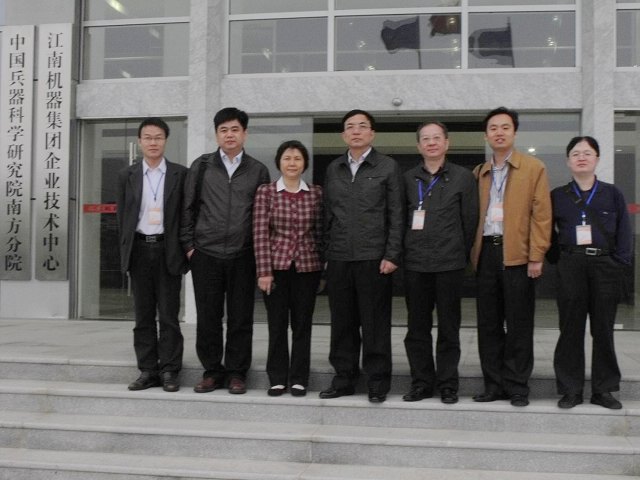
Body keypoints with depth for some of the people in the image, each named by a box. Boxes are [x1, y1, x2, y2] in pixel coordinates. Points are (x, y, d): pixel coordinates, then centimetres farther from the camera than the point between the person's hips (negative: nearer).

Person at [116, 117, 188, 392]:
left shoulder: (180, 174, 2)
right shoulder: (127, 176, 8)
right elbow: (122, 217, 9)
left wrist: (182, 250, -4)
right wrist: (126, 252, 3)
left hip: (167, 250, -2)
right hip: (139, 250, 2)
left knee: (168, 314, 1)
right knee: (143, 315, 6)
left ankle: (169, 372, 7)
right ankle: (148, 371, 13)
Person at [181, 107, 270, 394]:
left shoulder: (258, 171, 7)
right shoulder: (201, 166, 7)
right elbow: (189, 208, 7)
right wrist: (188, 245, 3)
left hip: (242, 256, 0)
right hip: (205, 254, 0)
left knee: (240, 318, 3)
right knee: (207, 317, 5)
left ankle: (236, 373, 15)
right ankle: (212, 371, 18)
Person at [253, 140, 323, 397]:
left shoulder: (316, 193, 3)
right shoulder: (265, 192, -1)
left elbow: (320, 232, 6)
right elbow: (260, 234, -4)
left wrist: (323, 266, 4)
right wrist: (263, 271, -9)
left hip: (307, 265, 1)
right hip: (276, 265, -1)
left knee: (302, 324, 7)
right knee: (277, 324, 5)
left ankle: (299, 378, 18)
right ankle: (277, 378, 17)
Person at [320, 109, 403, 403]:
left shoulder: (387, 167, 2)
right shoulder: (333, 169, 14)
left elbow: (396, 215, -2)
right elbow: (328, 215, 15)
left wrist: (392, 256, -9)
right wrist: (325, 253, 9)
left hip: (373, 258, -4)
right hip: (339, 258, 4)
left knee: (375, 324, 1)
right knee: (342, 324, 8)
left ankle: (378, 382, 11)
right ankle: (344, 378, 18)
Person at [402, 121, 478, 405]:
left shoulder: (463, 177, 4)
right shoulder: (408, 179, 10)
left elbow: (470, 220, 5)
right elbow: (400, 219, 12)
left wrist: (461, 254, 6)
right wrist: (406, 251, 8)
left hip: (449, 264, -2)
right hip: (415, 264, 2)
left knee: (449, 328, 4)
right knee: (417, 328, 6)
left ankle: (448, 384, 14)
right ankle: (422, 382, 17)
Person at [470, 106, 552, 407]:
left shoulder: (533, 168, 2)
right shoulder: (479, 173, 16)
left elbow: (541, 215, -4)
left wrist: (537, 256, -11)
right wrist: (472, 254, 5)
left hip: (517, 254, -4)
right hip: (486, 253, 4)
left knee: (518, 324, 1)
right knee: (488, 323, 7)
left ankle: (517, 387, 10)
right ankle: (494, 384, 17)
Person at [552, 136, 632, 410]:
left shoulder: (612, 194, 7)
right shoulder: (557, 196, 7)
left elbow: (624, 233, 5)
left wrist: (620, 263, -5)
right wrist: (556, 258, -1)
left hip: (605, 266, 0)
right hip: (571, 266, 0)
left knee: (603, 329, 5)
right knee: (571, 329, 2)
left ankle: (603, 389, 14)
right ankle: (570, 389, 9)